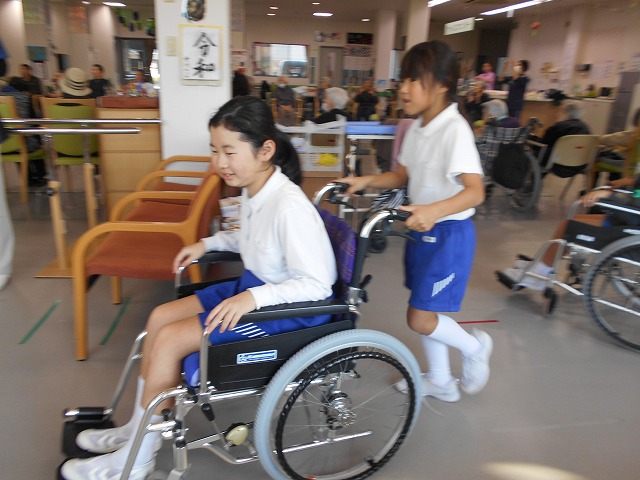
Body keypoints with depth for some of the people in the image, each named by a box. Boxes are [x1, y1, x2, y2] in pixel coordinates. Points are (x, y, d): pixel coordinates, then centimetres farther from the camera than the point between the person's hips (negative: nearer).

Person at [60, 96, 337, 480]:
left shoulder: (290, 207, -28)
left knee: (169, 341, -12)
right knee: (159, 318, 7)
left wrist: (254, 298, -35)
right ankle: (138, 429, 24)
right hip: (255, 287, 9)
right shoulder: (255, 189, -1)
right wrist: (209, 243, 7)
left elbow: (317, 285, -28)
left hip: (290, 307, -9)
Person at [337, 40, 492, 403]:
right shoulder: (417, 128, 5)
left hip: (449, 233, -8)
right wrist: (366, 181, -2)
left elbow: (475, 191, -29)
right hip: (423, 229, 8)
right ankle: (441, 381, 37)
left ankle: (475, 347, 25)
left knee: (420, 319, -5)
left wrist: (433, 210, -46)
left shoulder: (454, 129, -20)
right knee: (425, 311, 17)